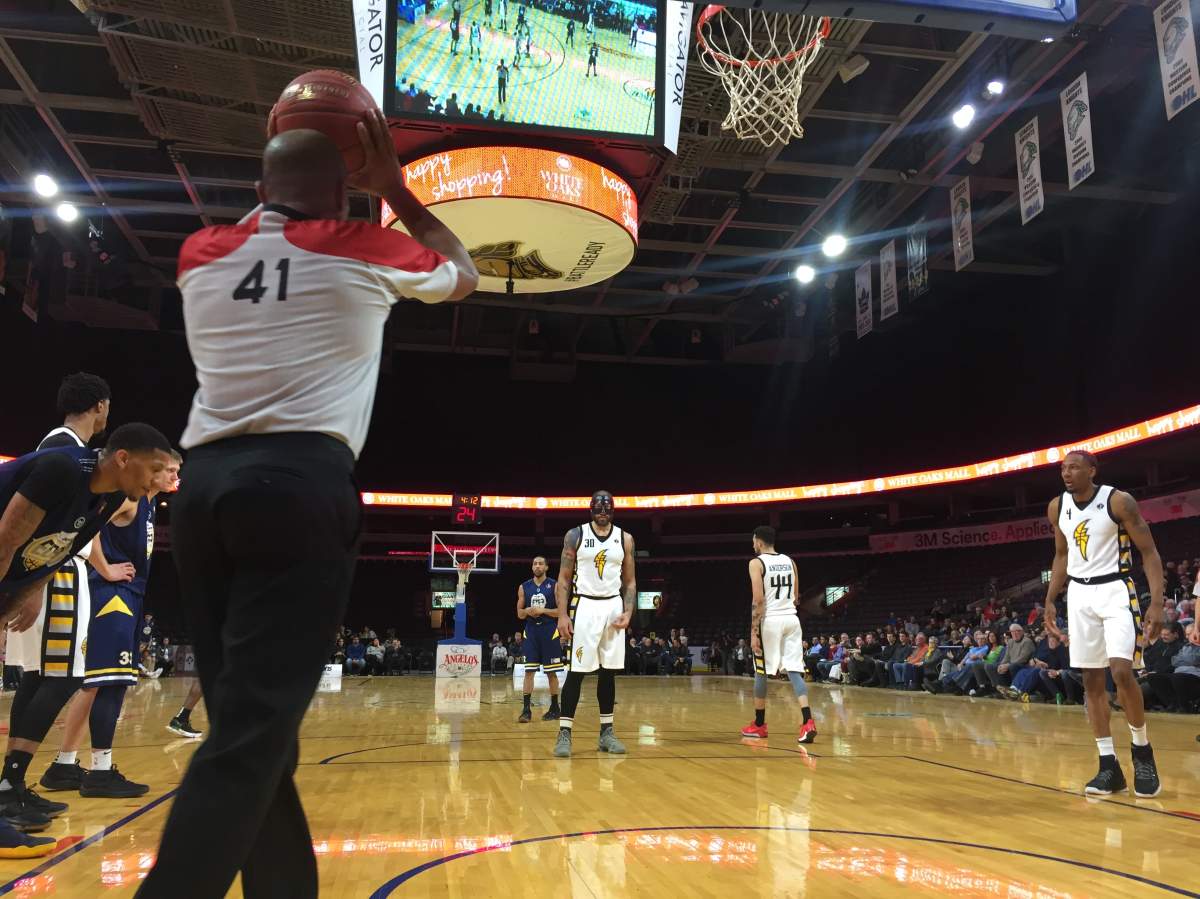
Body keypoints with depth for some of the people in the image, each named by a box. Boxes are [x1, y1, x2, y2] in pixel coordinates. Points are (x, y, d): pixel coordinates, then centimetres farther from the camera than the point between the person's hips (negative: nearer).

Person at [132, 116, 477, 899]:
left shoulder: (201, 256, 17)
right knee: (253, 730, -9)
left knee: (250, 723, 11)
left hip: (204, 483, 5)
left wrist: (279, 187, 38)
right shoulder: (363, 251, 8)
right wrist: (395, 189, 30)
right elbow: (463, 273, 28)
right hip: (301, 481, -5)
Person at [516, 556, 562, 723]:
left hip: (549, 632, -2)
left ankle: (554, 708, 17)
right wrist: (527, 611, -11)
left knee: (551, 672, 5)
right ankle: (526, 709, -2)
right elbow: (519, 613, 11)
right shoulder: (524, 587, 7)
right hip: (531, 631, 2)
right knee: (528, 671, -3)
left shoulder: (554, 586, -2)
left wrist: (543, 610, -18)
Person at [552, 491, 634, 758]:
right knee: (576, 671, -6)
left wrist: (628, 612, -3)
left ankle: (606, 732, 15)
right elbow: (563, 578, -1)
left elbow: (630, 581, 10)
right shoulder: (575, 535, -1)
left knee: (609, 671, 7)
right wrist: (562, 615, -9)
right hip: (584, 606, -3)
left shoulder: (625, 538, 6)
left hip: (613, 607, 3)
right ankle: (564, 733, 0)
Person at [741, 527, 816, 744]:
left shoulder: (756, 563, -6)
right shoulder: (789, 561, 13)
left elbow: (758, 599, -13)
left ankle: (759, 724, 20)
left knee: (761, 673, 9)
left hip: (770, 620, -5)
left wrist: (754, 632, -12)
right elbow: (796, 596, 17)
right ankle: (808, 722, -17)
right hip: (791, 618, 5)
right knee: (794, 671, 0)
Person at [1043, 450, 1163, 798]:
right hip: (1080, 594, 5)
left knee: (1121, 672, -19)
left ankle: (1143, 751, 5)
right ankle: (1109, 766, 9)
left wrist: (1157, 602, -18)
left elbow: (1149, 552, -9)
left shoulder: (1119, 501, -12)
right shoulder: (1057, 507, 4)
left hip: (1115, 590, -5)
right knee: (1091, 681, 3)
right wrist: (1050, 602, 11)